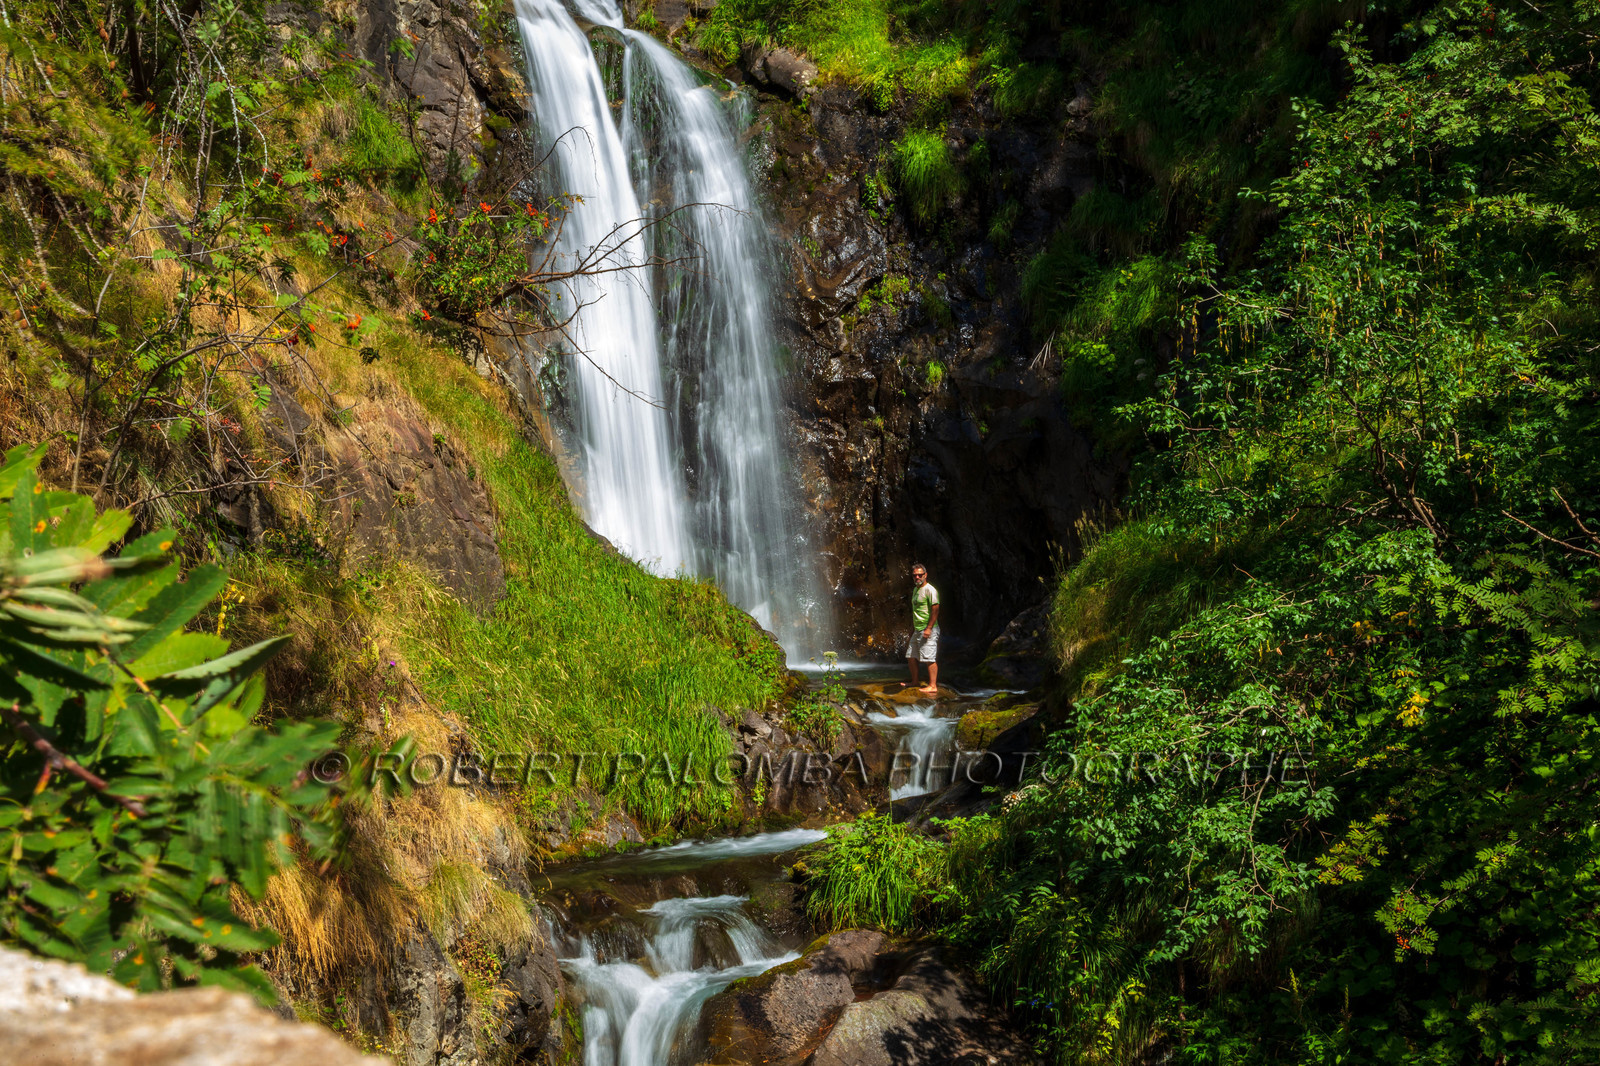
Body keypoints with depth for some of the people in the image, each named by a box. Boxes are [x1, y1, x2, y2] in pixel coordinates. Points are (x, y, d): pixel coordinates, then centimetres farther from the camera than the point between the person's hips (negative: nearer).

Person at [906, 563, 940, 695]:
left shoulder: (930, 590, -11)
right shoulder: (915, 590, 17)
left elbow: (935, 610, -17)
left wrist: (929, 628, -22)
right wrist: (912, 627, 24)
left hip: (928, 630, -10)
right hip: (917, 630, 10)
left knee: (930, 658, -11)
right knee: (911, 657, 13)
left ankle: (933, 686, -10)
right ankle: (914, 682, 25)